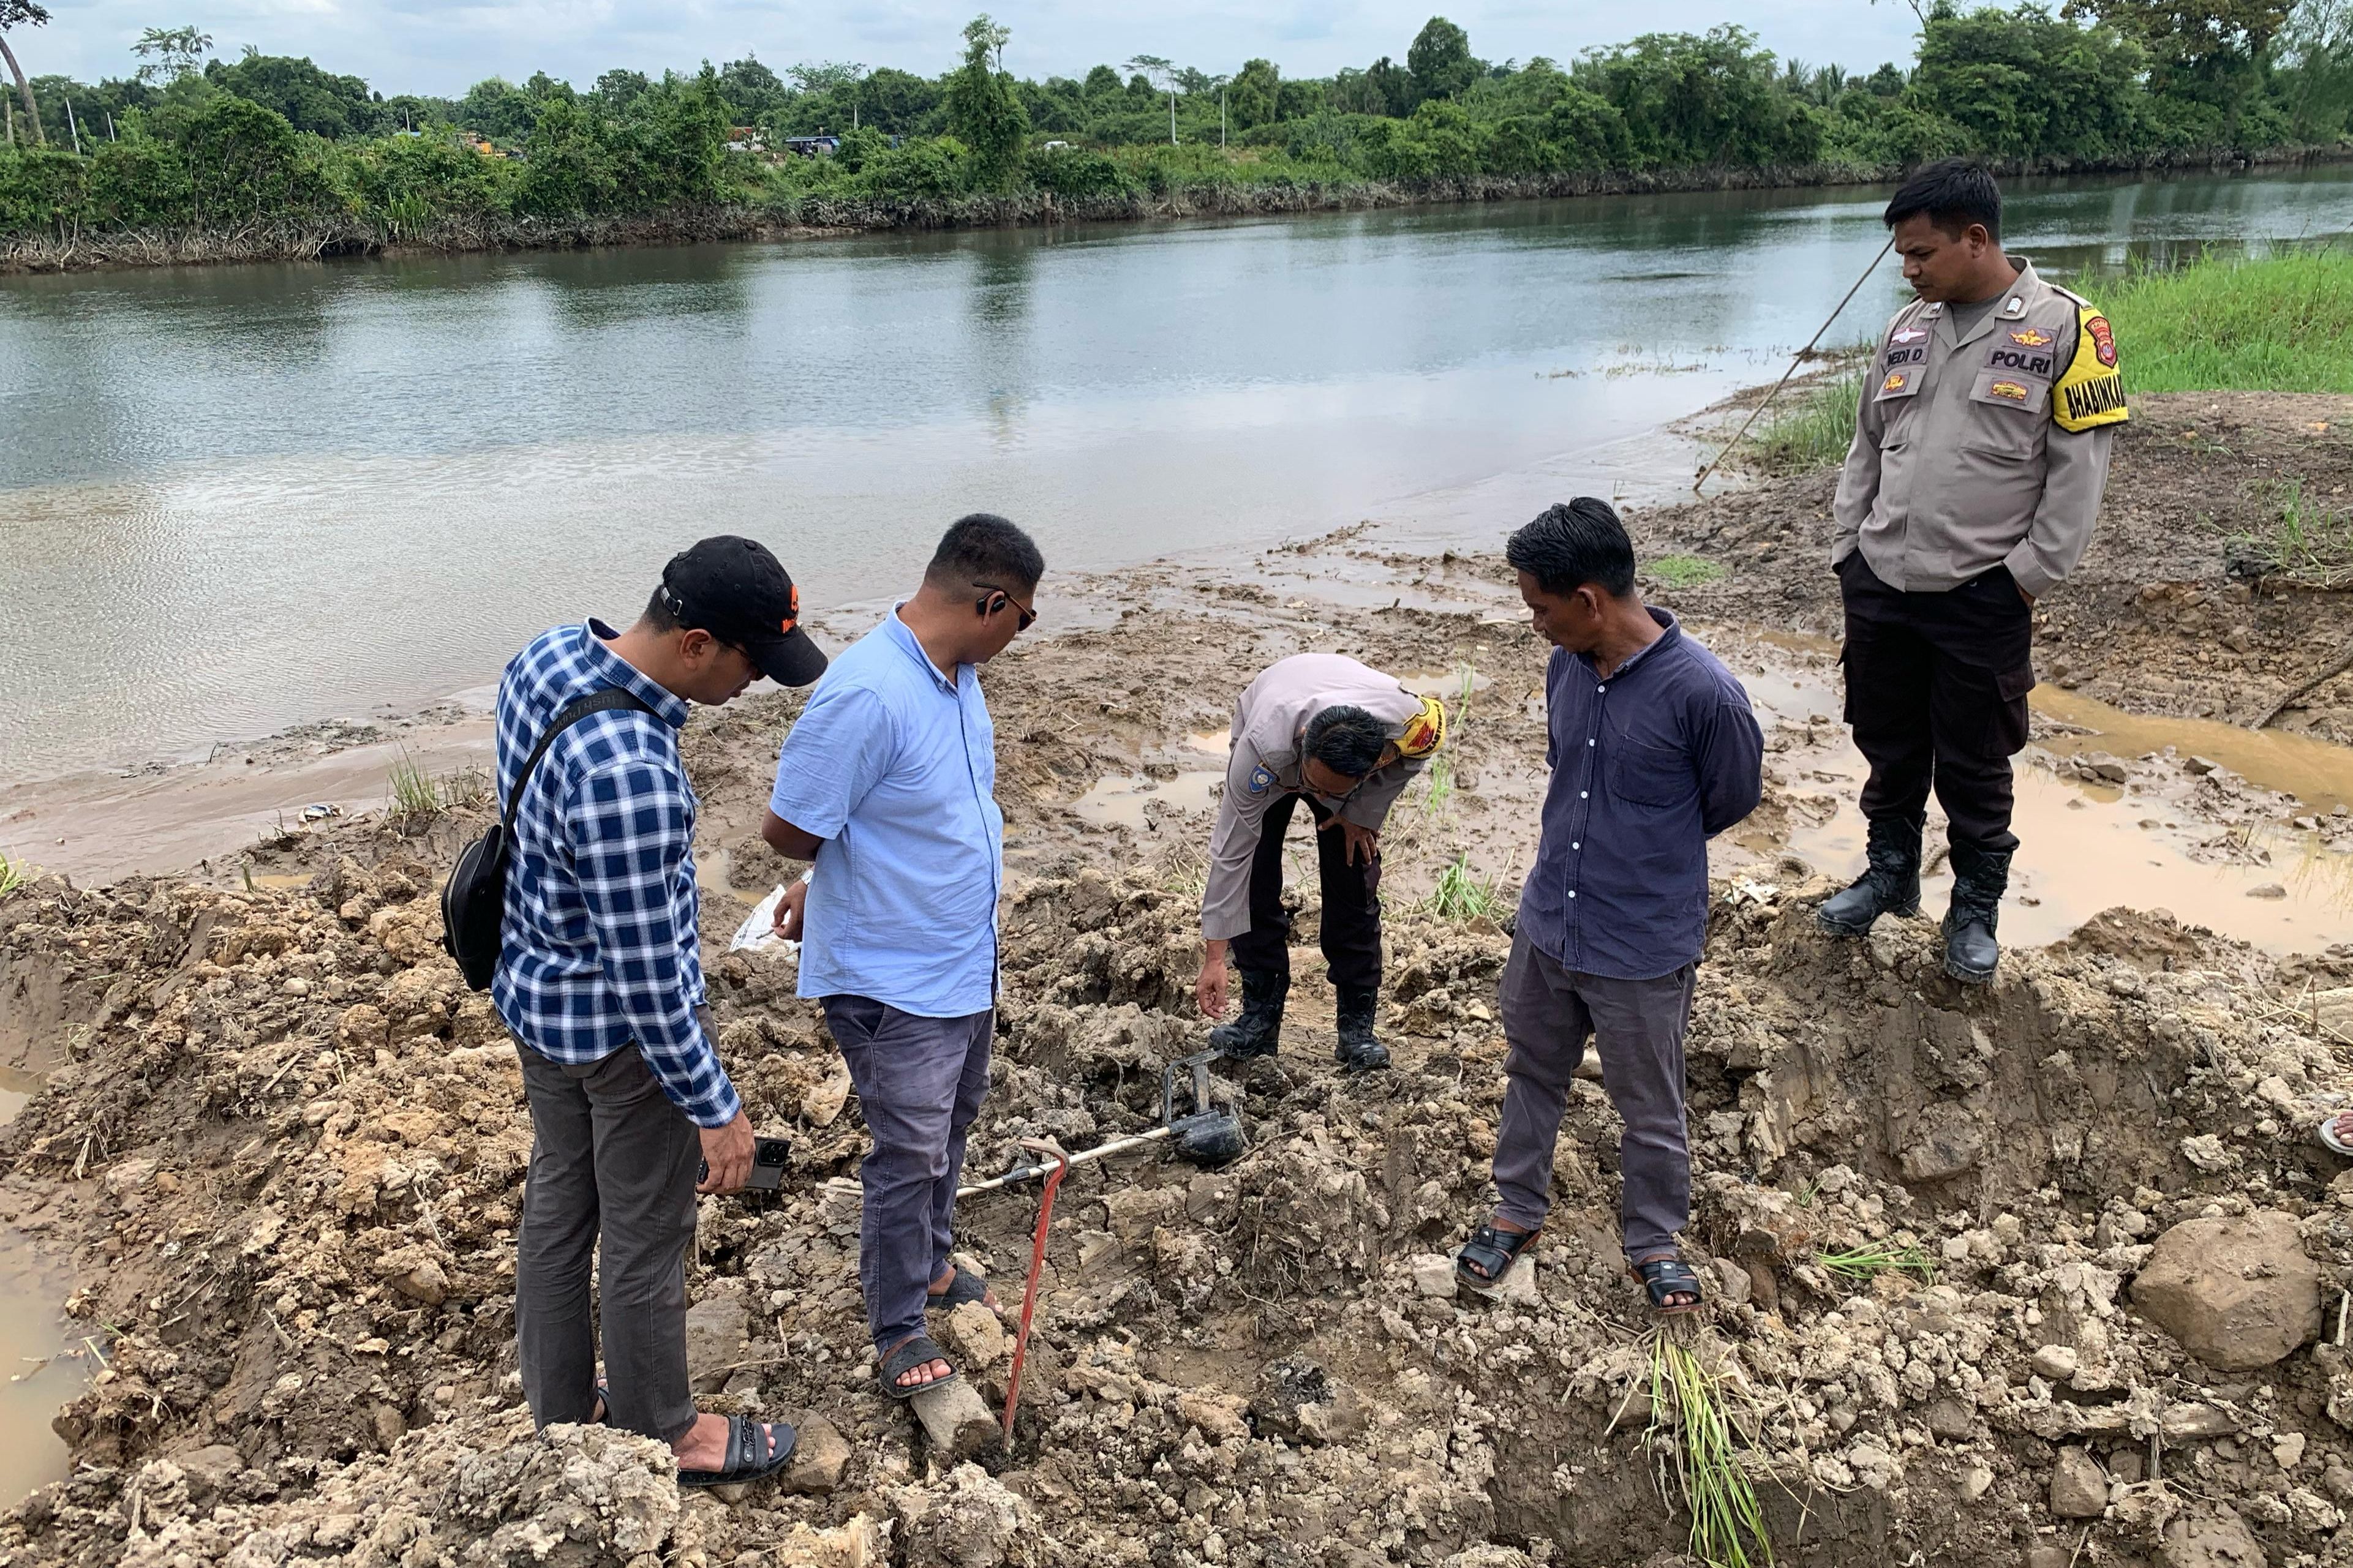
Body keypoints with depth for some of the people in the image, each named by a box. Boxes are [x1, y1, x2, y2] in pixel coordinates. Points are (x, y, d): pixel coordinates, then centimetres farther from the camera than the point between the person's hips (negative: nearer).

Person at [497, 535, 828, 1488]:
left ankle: (560, 1413, 44)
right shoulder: (629, 770, -36)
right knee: (644, 1239, 12)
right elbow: (646, 971, -29)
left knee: (556, 1204, 23)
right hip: (621, 1026, -9)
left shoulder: (548, 654, -7)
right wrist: (715, 1107, -18)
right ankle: (660, 1437, 35)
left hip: (535, 990, 9)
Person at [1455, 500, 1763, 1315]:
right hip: (1546, 922, 5)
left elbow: (1732, 799, -6)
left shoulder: (1703, 692, -24)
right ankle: (1519, 1208, 44)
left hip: (1644, 947, -5)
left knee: (1649, 1106, 15)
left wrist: (1652, 852, 7)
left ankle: (1655, 1239, 39)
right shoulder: (1566, 668, -6)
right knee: (1532, 1073, 22)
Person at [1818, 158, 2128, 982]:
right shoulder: (1908, 328, 8)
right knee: (1889, 747, 16)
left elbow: (2078, 469, -8)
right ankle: (1890, 874, 35)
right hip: (1880, 587, 5)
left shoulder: (2063, 328, -8)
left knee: (1973, 767, 7)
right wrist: (1847, 549, 9)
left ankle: (1976, 908, 25)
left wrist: (2027, 577, -11)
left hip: (1981, 599, -4)